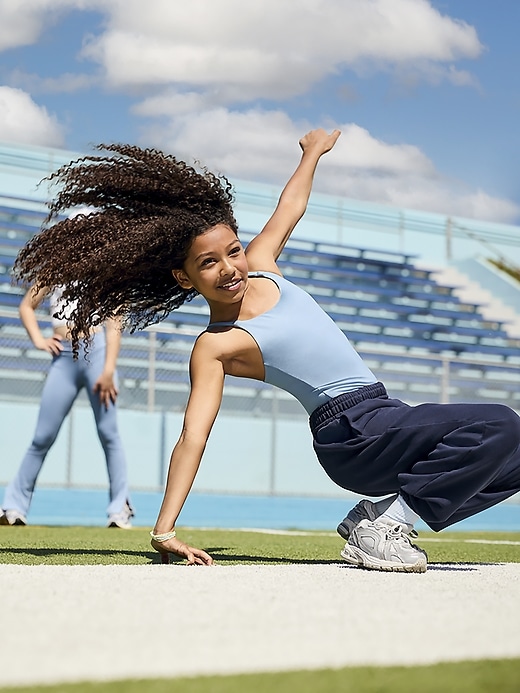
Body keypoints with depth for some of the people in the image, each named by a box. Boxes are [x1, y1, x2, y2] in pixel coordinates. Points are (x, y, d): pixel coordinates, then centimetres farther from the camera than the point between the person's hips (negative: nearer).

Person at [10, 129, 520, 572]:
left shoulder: (260, 267, 9)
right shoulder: (214, 347, -10)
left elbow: (289, 209, 28)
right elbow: (192, 436, -18)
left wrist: (313, 151, 41)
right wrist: (165, 530, -27)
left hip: (385, 416, 8)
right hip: (352, 434, -8)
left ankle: (372, 518, 4)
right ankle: (384, 524, -15)